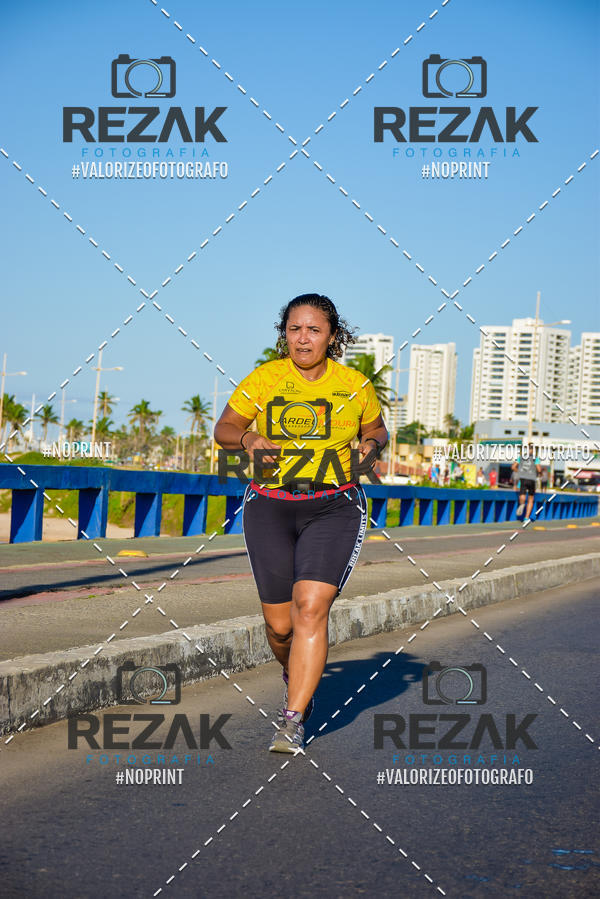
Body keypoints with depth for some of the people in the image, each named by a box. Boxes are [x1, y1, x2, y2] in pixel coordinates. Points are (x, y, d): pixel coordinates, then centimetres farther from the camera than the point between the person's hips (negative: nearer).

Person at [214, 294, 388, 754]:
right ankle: (297, 679, 38)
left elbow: (377, 428, 18)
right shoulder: (264, 379, -1)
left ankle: (292, 722, -15)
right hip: (270, 509, 1)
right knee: (279, 623, 3)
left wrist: (370, 445, -4)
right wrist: (248, 439, -15)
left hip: (334, 509, -1)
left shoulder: (354, 385, 1)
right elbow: (224, 429, 6)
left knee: (311, 609, -18)